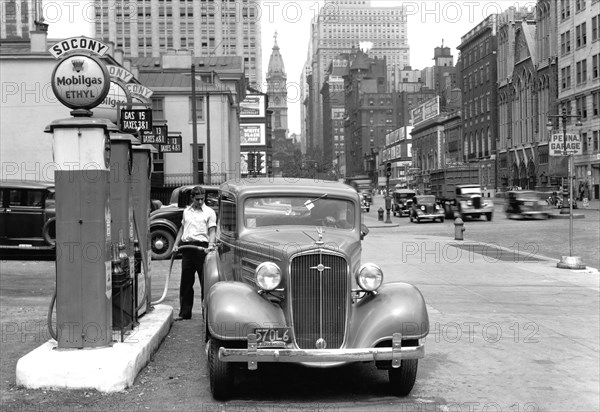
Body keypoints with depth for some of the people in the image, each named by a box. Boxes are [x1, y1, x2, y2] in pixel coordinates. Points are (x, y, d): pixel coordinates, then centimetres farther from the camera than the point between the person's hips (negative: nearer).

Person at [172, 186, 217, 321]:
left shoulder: (209, 212, 3)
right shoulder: (186, 211, 17)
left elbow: (212, 230, -3)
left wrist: (211, 245, -18)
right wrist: (176, 244, 14)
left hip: (201, 246, -5)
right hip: (186, 247, 5)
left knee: (205, 281, -3)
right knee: (186, 281, 7)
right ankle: (184, 312, 13)